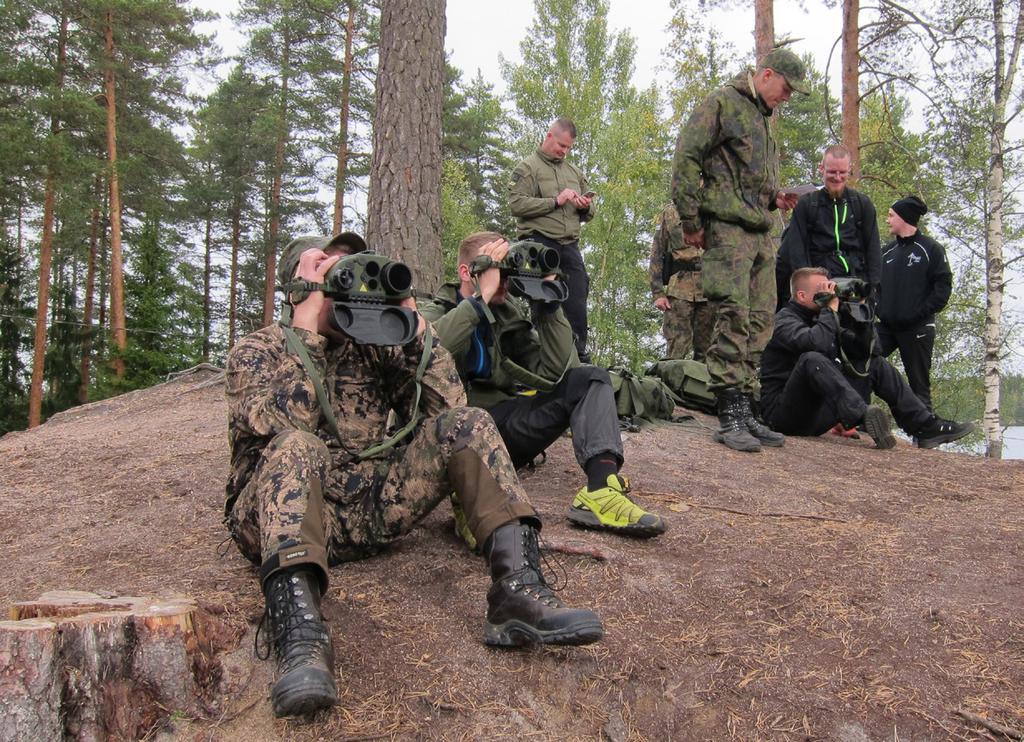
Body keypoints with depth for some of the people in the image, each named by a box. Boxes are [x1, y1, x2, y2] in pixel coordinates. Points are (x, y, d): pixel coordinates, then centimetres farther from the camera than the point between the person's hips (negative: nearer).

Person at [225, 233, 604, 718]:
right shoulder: (257, 350, 5)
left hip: (371, 507, 4)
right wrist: (307, 321, -14)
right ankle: (300, 634, -55)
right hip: (286, 515, -4)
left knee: (466, 424, -12)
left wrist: (408, 316, -5)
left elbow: (448, 408, 1)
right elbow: (281, 424, -18)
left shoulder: (372, 344, 16)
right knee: (296, 447, -35)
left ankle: (518, 587, -31)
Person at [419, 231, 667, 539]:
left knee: (590, 379, -8)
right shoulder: (438, 312, 4)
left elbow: (554, 371, 1)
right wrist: (483, 296, -20)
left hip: (504, 427, 5)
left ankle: (601, 488, -32)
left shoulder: (512, 314, 15)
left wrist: (546, 302, -4)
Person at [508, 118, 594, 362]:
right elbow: (516, 204, -11)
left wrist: (585, 206, 3)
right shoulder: (528, 168, 4)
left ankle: (580, 357, 6)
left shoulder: (575, 172, 23)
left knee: (577, 304, 1)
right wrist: (556, 201, -12)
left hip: (570, 246, 6)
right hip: (540, 243, -5)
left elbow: (588, 214, 28)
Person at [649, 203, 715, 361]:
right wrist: (658, 293, -4)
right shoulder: (671, 212, 12)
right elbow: (657, 253, 7)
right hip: (679, 287, -2)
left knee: (705, 350, 1)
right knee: (676, 351, -9)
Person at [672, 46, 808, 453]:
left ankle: (747, 411, 12)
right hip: (727, 230, -9)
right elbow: (686, 160, -11)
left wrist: (776, 198, 12)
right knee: (733, 320, -13)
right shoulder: (722, 103, -3)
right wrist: (690, 222, -13)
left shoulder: (761, 118, 25)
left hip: (760, 234, 9)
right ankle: (730, 417, -11)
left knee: (758, 325, 7)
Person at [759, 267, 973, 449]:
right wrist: (831, 308, -19)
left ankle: (926, 426, 1)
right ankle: (865, 416, -47)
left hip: (816, 412, 9)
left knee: (877, 365, 10)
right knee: (812, 360, -34)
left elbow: (863, 351, 11)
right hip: (785, 413, -8)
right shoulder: (784, 321, -11)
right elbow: (817, 343, -33)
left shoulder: (819, 318, 14)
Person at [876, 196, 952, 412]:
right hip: (886, 326, 5)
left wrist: (921, 313, -15)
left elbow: (943, 286, -7)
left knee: (919, 383, 1)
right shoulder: (888, 250, 15)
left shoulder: (931, 249, -1)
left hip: (917, 328, -5)